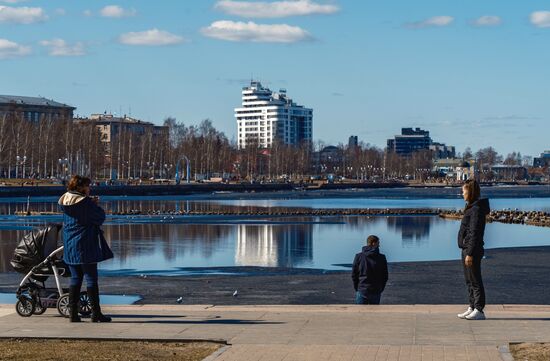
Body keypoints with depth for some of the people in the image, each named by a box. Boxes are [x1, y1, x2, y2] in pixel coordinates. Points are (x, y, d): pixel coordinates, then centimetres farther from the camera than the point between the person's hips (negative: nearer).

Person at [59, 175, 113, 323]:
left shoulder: (64, 202, 8)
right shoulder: (85, 202, -15)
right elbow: (100, 217, -9)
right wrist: (96, 205, 7)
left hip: (70, 247, 7)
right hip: (85, 247, -7)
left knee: (75, 279, 11)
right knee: (91, 279, -1)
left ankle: (73, 313, 9)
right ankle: (96, 313, 0)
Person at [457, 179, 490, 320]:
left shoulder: (476, 209, -17)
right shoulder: (471, 207, 14)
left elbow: (474, 234, -20)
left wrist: (470, 254, -22)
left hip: (472, 250, -10)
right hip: (466, 249, 10)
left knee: (475, 280, -5)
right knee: (469, 281, 14)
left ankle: (479, 310, -1)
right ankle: (472, 308, 21)